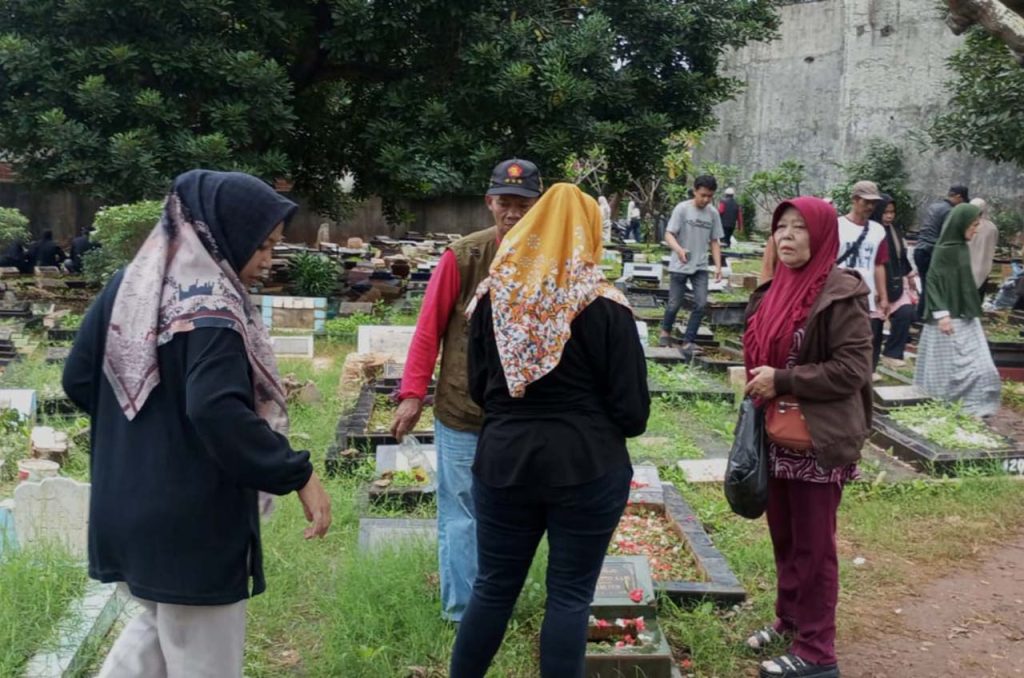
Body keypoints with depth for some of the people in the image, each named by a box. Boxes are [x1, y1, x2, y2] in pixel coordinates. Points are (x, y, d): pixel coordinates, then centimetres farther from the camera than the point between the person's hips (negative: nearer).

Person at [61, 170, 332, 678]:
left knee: (156, 631, 28)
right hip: (193, 523, -8)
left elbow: (79, 379, 9)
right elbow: (218, 413, -33)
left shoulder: (129, 286, 4)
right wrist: (297, 474, -26)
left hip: (127, 508, 8)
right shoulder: (210, 310, -21)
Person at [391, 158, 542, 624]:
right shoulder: (462, 257, -10)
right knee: (460, 516, 5)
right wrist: (412, 394, -10)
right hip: (461, 412, -3)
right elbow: (429, 328, -7)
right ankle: (462, 615, 19)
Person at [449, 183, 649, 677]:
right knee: (570, 596, 8)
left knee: (493, 588, 16)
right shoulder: (604, 308, -12)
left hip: (503, 460, 4)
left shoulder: (492, 297, -1)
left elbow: (478, 387, 9)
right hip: (587, 467, -3)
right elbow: (633, 411, -8)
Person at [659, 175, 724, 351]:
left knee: (701, 303, -7)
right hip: (679, 266, -3)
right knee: (674, 304, 4)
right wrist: (679, 249, -34)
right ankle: (666, 331, 32)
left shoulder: (713, 213, 2)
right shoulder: (682, 208, -10)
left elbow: (715, 241, 8)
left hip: (700, 267, 3)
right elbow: (669, 234, -14)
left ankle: (688, 341, 3)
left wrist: (718, 266, 1)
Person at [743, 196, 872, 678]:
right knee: (783, 535, 18)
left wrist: (781, 380, -21)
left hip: (819, 439, -7)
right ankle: (790, 618, 36)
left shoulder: (841, 294, -15)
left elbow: (853, 369, -20)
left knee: (812, 544, 3)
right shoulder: (775, 289, 7)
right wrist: (757, 383, 3)